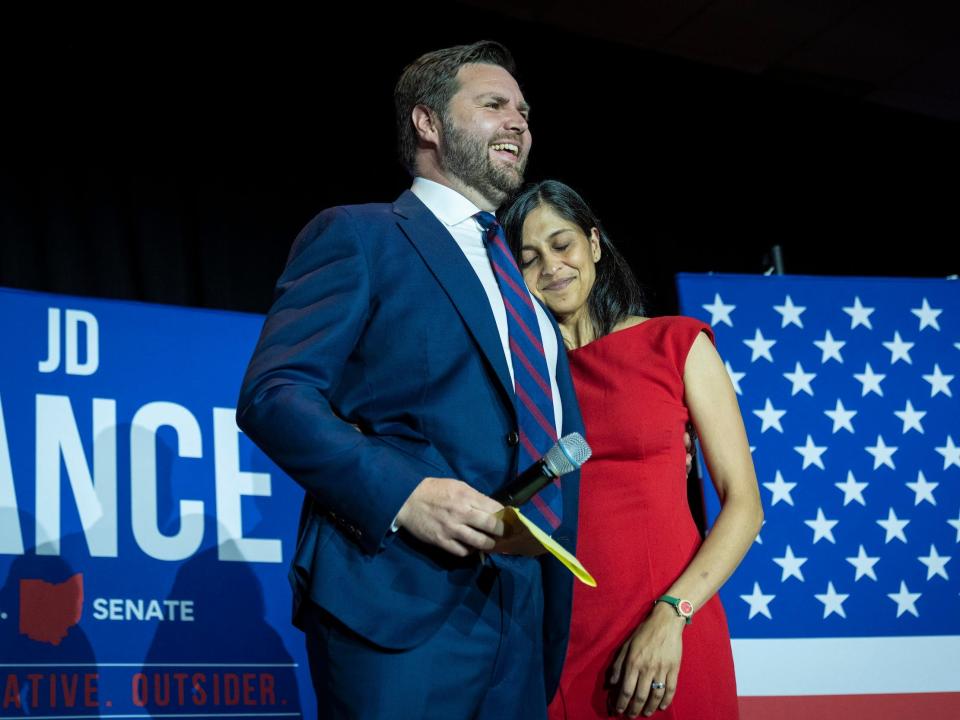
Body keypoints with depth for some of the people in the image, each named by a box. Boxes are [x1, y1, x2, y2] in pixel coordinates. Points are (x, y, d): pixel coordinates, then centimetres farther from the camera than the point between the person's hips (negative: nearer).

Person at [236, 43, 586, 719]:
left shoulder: (520, 276, 25)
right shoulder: (358, 235, 2)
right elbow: (273, 394, -9)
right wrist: (401, 492, -22)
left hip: (524, 610, 7)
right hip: (399, 604, -7)